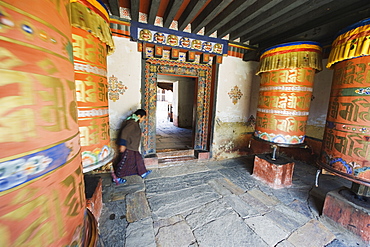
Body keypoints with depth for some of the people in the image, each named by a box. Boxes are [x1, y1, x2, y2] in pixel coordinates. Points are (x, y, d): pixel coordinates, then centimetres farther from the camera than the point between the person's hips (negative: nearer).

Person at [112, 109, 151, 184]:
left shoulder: (134, 122, 9)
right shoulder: (132, 123, -22)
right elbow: (124, 132, -30)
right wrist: (122, 144, -30)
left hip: (132, 147, 11)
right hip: (127, 147, -11)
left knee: (138, 159, 18)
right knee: (124, 162, 4)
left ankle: (143, 173, 33)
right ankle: (116, 178, 23)